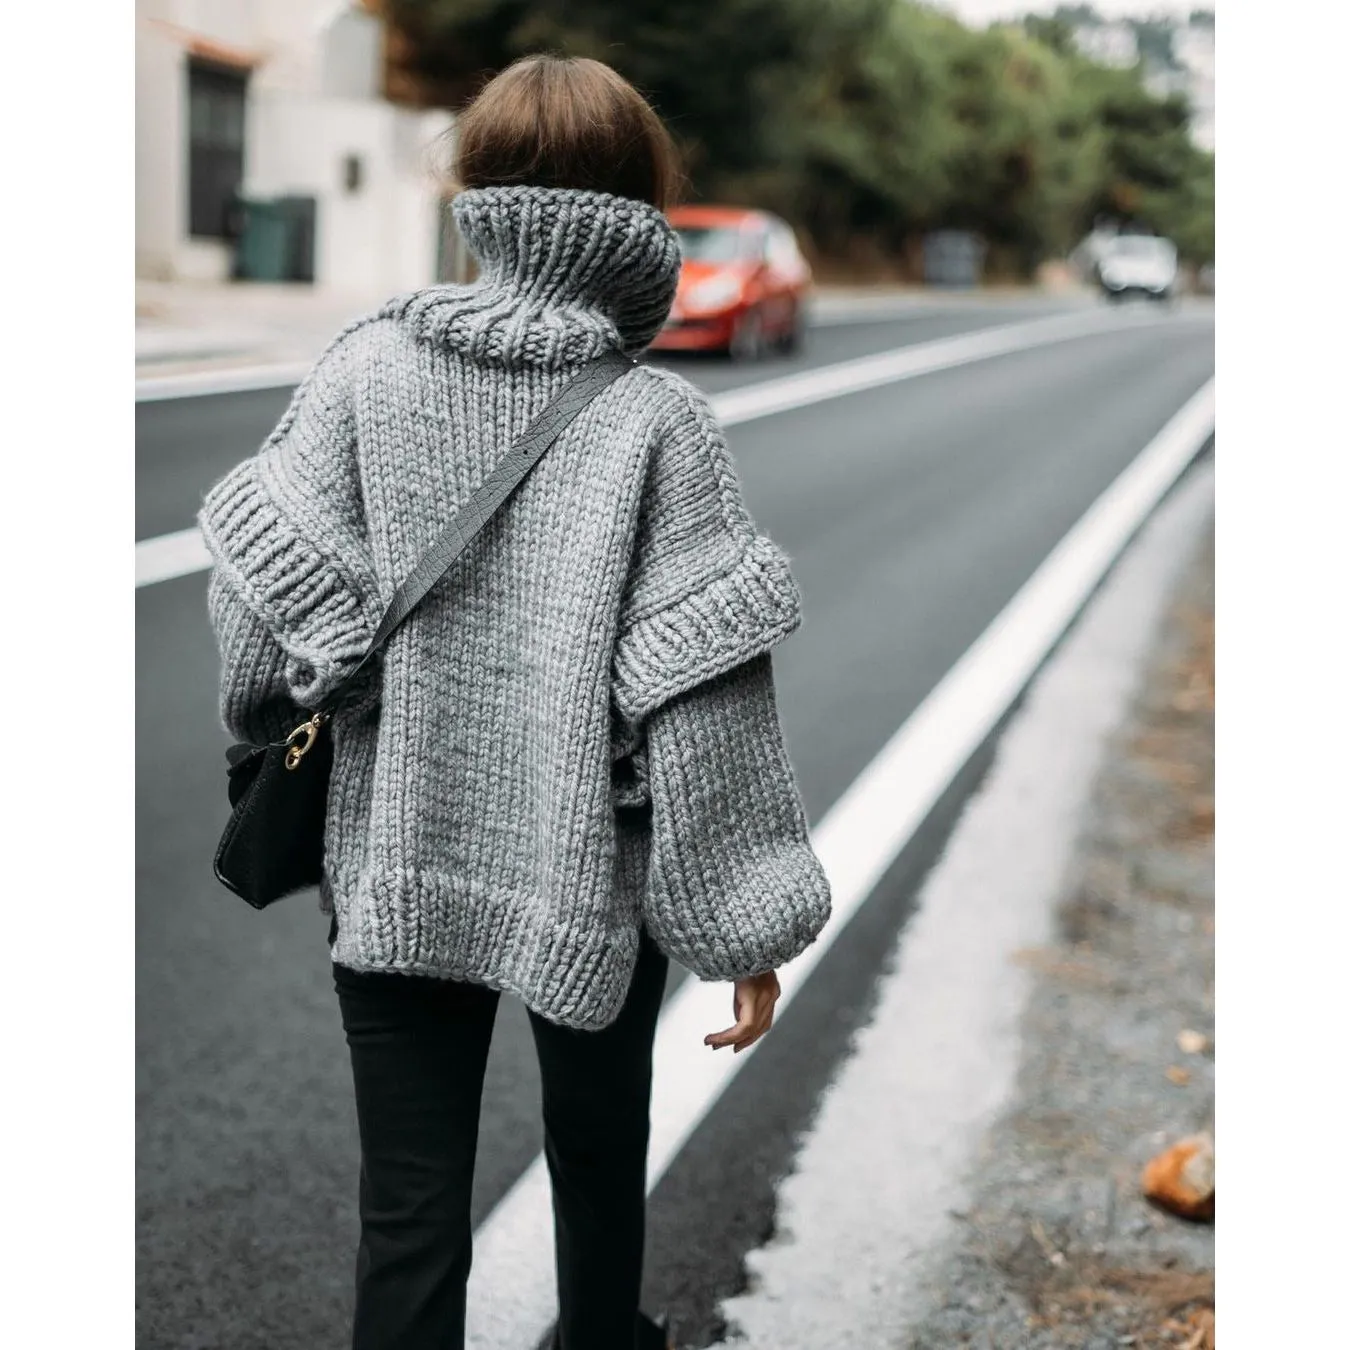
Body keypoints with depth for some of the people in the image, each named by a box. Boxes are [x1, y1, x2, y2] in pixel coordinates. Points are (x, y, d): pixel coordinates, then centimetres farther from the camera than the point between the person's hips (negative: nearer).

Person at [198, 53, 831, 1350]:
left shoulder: (365, 367, -7)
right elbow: (703, 697, -14)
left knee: (407, 1213, 9)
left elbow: (265, 601, -6)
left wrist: (268, 728, 15)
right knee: (599, 1156, 25)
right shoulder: (657, 420, -12)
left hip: (393, 864, 1)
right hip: (592, 872, 0)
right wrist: (744, 923, -5)